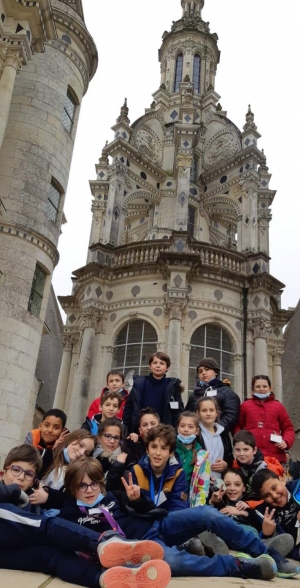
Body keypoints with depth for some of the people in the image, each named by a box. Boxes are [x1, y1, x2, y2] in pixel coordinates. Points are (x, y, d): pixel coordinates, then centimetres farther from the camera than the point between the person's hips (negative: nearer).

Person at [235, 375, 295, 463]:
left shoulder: (278, 406, 12)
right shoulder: (245, 405, 10)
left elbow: (288, 428, 15)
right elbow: (237, 426, 14)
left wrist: (286, 441, -4)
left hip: (275, 456, 1)